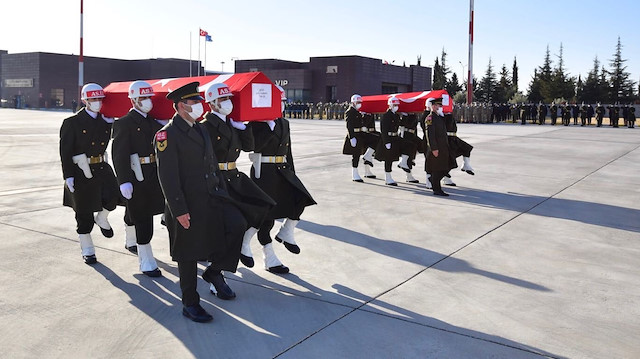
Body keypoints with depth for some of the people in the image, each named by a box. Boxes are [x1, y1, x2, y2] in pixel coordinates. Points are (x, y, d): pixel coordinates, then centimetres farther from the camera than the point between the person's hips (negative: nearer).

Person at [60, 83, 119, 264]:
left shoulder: (105, 120, 10)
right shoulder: (72, 123, -5)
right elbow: (65, 151, -8)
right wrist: (68, 176, -12)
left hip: (102, 168, 4)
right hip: (81, 171, -3)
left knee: (112, 196, -20)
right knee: (84, 212, 6)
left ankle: (102, 219, 17)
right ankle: (87, 250, 22)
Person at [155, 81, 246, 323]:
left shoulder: (201, 129, 14)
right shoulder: (167, 135, -11)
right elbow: (167, 176, -17)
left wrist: (223, 193, 13)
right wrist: (179, 210, -20)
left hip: (212, 197, 7)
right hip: (188, 204, -7)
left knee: (237, 224, -10)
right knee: (188, 255, 4)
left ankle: (214, 271, 10)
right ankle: (190, 304, 20)